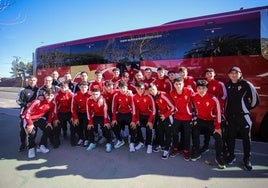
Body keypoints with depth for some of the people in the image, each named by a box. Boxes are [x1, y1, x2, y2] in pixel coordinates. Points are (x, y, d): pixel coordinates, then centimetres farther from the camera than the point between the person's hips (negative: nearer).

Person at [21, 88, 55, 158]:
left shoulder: (52, 104, -11)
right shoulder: (37, 101, -29)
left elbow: (50, 113, 6)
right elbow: (27, 112, -26)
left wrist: (49, 122, -4)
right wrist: (30, 124, -26)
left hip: (39, 118, 6)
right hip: (29, 118, -6)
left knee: (48, 128, -8)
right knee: (32, 132, -25)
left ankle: (41, 146, 9)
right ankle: (31, 148, 3)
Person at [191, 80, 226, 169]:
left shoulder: (213, 99, -23)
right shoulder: (194, 97, -15)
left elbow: (218, 113, -15)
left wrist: (218, 127, -14)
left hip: (211, 121, -2)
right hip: (199, 120, 3)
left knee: (218, 137, -8)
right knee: (195, 135, 8)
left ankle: (219, 158, 11)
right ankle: (196, 153, 28)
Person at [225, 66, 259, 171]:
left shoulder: (246, 84, -7)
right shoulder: (227, 85, 5)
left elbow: (255, 99, -3)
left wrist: (247, 108, 5)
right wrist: (227, 110, 9)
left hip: (243, 116, -3)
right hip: (230, 116, 3)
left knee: (246, 138, 8)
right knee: (231, 137, 13)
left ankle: (247, 159, 22)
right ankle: (231, 156, 29)